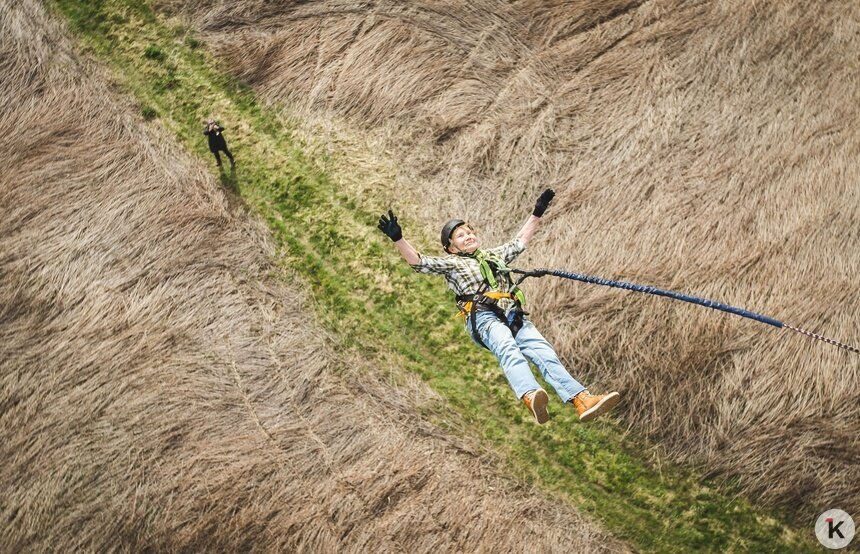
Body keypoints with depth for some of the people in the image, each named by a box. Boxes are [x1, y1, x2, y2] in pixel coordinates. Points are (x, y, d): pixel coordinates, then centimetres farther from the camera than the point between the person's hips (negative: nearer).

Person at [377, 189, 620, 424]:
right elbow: (419, 262, 6)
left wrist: (537, 212, 44)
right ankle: (530, 396, -62)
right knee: (508, 349, -35)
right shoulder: (451, 262, 18)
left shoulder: (494, 255, 35)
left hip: (515, 316, 5)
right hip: (484, 317, -5)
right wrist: (397, 238, -7)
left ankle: (582, 399, -33)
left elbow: (520, 240, 45)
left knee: (545, 353, -17)